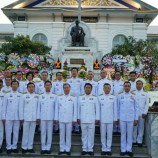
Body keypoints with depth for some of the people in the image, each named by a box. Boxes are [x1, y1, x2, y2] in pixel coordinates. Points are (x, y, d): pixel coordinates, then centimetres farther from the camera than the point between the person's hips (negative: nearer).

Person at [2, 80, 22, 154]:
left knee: (16, 132, 5)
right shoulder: (7, 95, 5)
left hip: (17, 117, 0)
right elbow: (4, 106, 5)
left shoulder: (20, 95, 4)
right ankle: (9, 147, 12)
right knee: (8, 132, 3)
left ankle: (14, 147, 15)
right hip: (8, 117, 0)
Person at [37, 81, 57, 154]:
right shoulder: (41, 96, 8)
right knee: (43, 132, 4)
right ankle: (43, 147, 12)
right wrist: (38, 117, 2)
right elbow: (39, 107, 7)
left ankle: (48, 148, 11)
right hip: (43, 117, 1)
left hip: (51, 117, -1)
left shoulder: (54, 96, 5)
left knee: (49, 133, 3)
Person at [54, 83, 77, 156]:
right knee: (62, 134, 6)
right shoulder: (59, 97, 7)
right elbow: (57, 108, 6)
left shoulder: (73, 97, 2)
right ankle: (62, 149, 14)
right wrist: (56, 118, 2)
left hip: (69, 119, -1)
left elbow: (75, 109, 1)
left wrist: (74, 119, -3)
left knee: (68, 134, 4)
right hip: (61, 119, 1)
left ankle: (67, 149, 11)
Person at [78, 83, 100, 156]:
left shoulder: (94, 98, 3)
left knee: (91, 135, 2)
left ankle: (90, 149, 10)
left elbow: (97, 109, 2)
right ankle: (84, 149, 14)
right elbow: (78, 108, 9)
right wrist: (78, 118, 6)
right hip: (83, 120, 1)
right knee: (84, 135, 7)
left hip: (92, 120, -1)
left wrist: (97, 118, -2)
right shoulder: (80, 98, 6)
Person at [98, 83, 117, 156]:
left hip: (110, 120, 0)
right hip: (102, 119, 0)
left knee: (109, 135, 5)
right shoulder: (100, 97, 3)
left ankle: (108, 149, 14)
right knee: (103, 135, 6)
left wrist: (115, 119, 1)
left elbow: (115, 109, 3)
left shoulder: (113, 97, 3)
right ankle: (104, 149, 15)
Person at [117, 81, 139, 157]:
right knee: (123, 134, 6)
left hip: (131, 118, 0)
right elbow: (118, 107, 5)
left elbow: (136, 108, 4)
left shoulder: (133, 95, 2)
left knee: (130, 134, 6)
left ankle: (129, 149, 15)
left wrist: (136, 119, 1)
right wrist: (117, 118, 3)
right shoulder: (119, 95, 1)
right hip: (122, 118, 0)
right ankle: (123, 150, 14)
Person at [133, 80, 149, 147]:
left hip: (142, 113, 0)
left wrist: (145, 113, -6)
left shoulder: (145, 94, 6)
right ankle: (134, 140, 12)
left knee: (141, 127, 3)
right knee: (134, 127, 2)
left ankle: (139, 141, 11)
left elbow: (147, 104, 3)